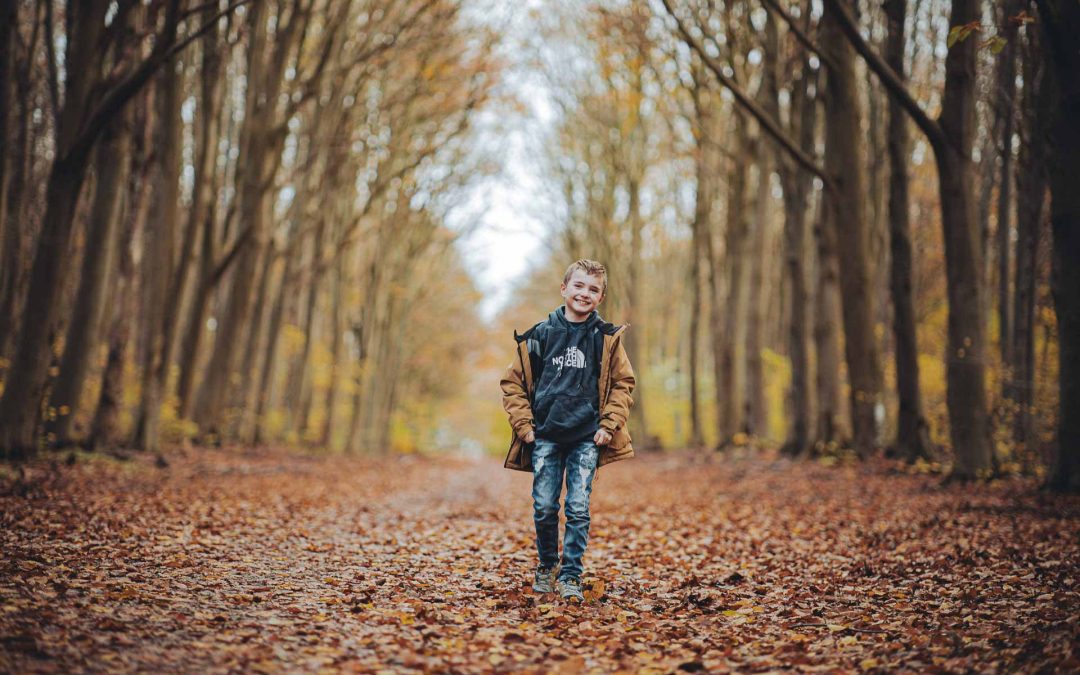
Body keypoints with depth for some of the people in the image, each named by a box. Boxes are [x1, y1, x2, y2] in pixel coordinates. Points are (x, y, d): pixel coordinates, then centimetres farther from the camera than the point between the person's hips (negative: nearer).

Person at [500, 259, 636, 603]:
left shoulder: (606, 337, 3)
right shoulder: (540, 335, 2)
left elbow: (622, 384, 10)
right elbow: (513, 382, 8)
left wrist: (609, 425, 0)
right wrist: (524, 425, 0)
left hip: (586, 438, 0)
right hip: (546, 436, 0)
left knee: (579, 510, -3)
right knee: (544, 509, 5)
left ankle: (570, 576, 8)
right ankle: (546, 565, 27)